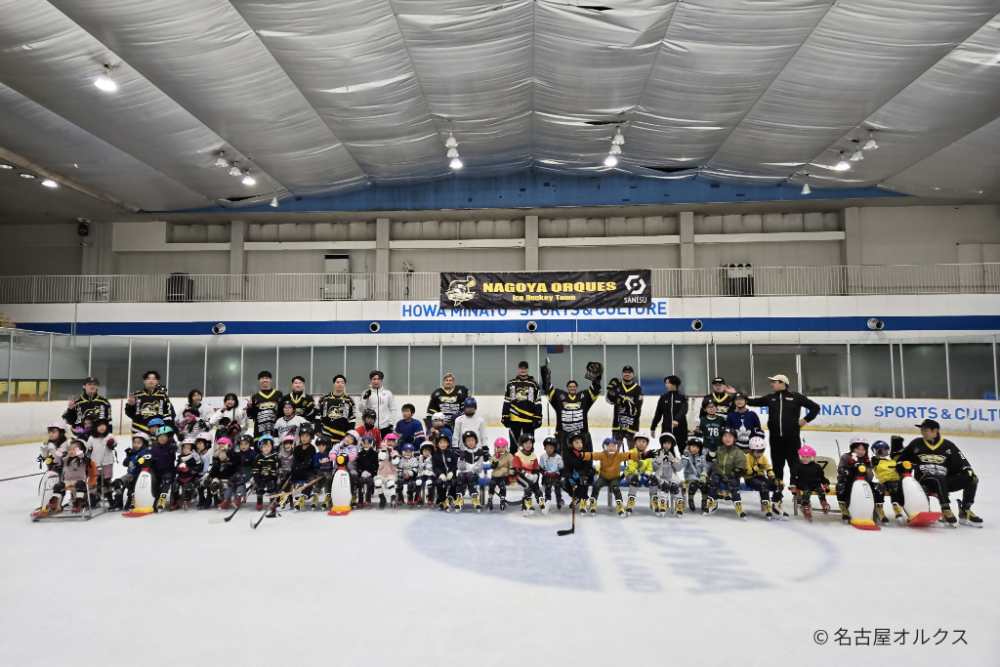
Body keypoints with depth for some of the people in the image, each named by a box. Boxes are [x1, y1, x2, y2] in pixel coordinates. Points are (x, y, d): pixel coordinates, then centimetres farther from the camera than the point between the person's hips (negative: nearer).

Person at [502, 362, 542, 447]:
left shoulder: (534, 384, 3)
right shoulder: (511, 384, 6)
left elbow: (538, 403, 2)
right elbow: (506, 402, 7)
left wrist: (538, 418, -4)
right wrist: (505, 416, 2)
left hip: (529, 419, -1)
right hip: (514, 419, 1)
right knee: (514, 443, 9)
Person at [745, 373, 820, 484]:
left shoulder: (796, 397, -1)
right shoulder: (770, 398, 9)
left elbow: (815, 407, 3)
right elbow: (754, 402, 6)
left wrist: (806, 419, -2)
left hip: (791, 436, -3)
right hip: (775, 437, 3)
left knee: (794, 462, 3)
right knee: (777, 463, 11)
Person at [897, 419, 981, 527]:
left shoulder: (948, 446, 5)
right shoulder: (916, 444, 4)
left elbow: (962, 462, 4)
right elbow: (901, 457, 10)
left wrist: (969, 471, -14)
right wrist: (901, 465, -8)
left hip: (946, 482, 3)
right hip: (924, 481, -3)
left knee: (971, 479, -15)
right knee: (939, 479, -36)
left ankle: (965, 512, -7)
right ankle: (946, 510, -25)